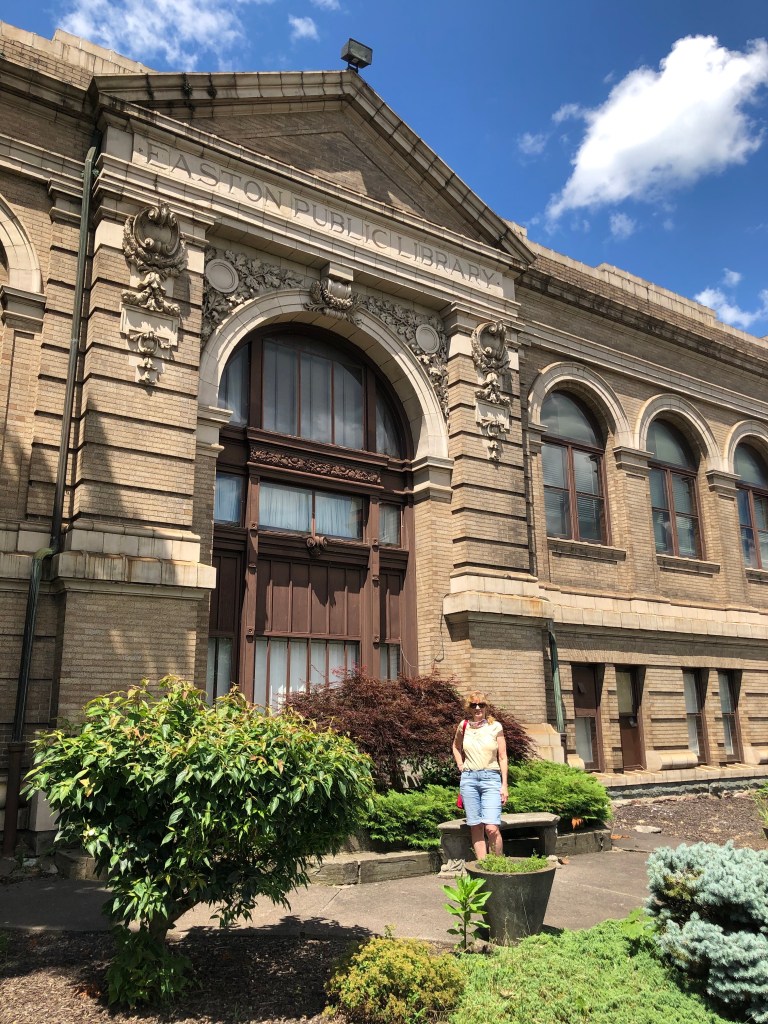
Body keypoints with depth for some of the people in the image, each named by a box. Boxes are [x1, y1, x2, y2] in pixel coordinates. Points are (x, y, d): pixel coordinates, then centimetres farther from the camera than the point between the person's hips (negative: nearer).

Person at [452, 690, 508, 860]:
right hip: (469, 779, 3)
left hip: (491, 778, -2)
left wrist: (504, 785, -2)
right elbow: (456, 746, 26)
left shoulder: (495, 726, 0)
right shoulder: (463, 726, 6)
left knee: (491, 828, -13)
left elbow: (502, 757, 2)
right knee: (476, 827, 4)